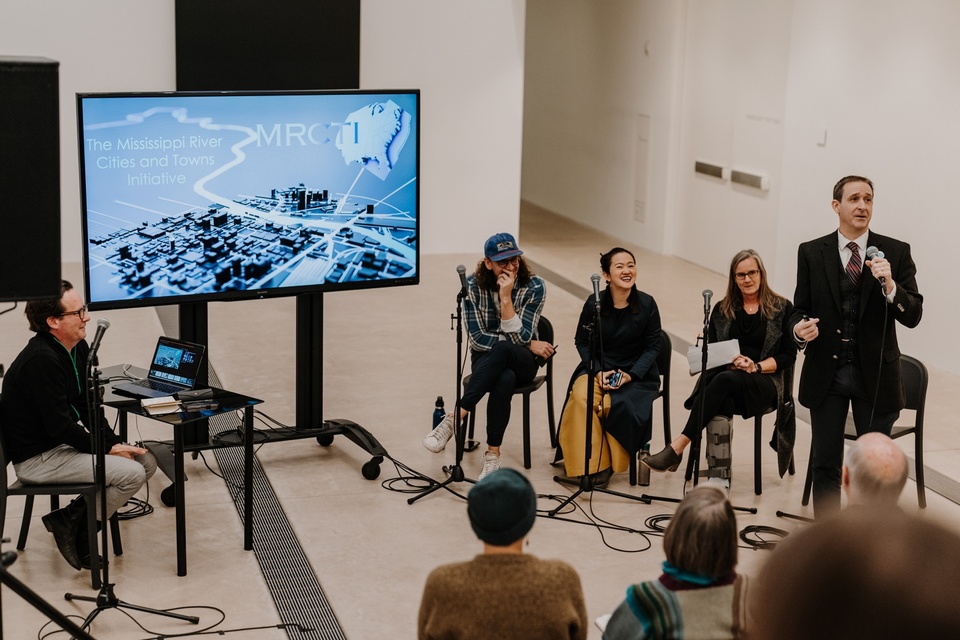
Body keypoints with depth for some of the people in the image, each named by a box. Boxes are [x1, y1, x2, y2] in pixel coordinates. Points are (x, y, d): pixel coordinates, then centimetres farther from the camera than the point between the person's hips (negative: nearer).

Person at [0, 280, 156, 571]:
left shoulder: (79, 348, 4)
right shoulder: (41, 360, -25)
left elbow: (89, 406, 10)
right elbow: (59, 426, -25)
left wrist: (112, 441, -5)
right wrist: (106, 449, -16)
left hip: (66, 441, 10)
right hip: (37, 458, -10)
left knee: (146, 461, 1)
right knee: (131, 473, -20)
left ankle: (78, 512, 8)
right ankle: (72, 524, -3)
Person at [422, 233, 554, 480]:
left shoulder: (534, 287, -12)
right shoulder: (473, 286, -9)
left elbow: (519, 338, -17)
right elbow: (477, 338, -13)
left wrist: (506, 298, -27)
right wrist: (530, 344, -15)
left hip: (522, 362, 0)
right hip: (487, 360, 0)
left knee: (502, 349, -39)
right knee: (504, 380, -38)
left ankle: (454, 418, -37)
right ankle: (493, 455, -34)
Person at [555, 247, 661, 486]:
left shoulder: (647, 304, -6)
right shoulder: (594, 303, -5)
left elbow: (652, 347, 0)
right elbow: (582, 342, 4)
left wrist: (631, 375, -13)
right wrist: (599, 372, -10)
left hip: (636, 373, -1)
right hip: (598, 368, 1)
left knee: (618, 403, -31)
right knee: (581, 396, -30)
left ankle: (609, 464, -8)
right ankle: (592, 464, -19)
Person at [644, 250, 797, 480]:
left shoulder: (782, 308, 7)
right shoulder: (722, 310, 16)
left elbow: (788, 355, 2)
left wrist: (755, 367, -13)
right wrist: (732, 361, -12)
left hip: (766, 383, -3)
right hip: (725, 375, 3)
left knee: (725, 380, -36)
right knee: (721, 404, -37)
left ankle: (677, 447, -43)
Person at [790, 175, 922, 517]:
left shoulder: (896, 253, -2)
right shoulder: (811, 252, 2)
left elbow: (913, 315, -7)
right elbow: (800, 309, 6)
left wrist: (889, 285, -25)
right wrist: (800, 328, -16)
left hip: (875, 374, -1)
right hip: (826, 373, 1)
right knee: (825, 464, 9)